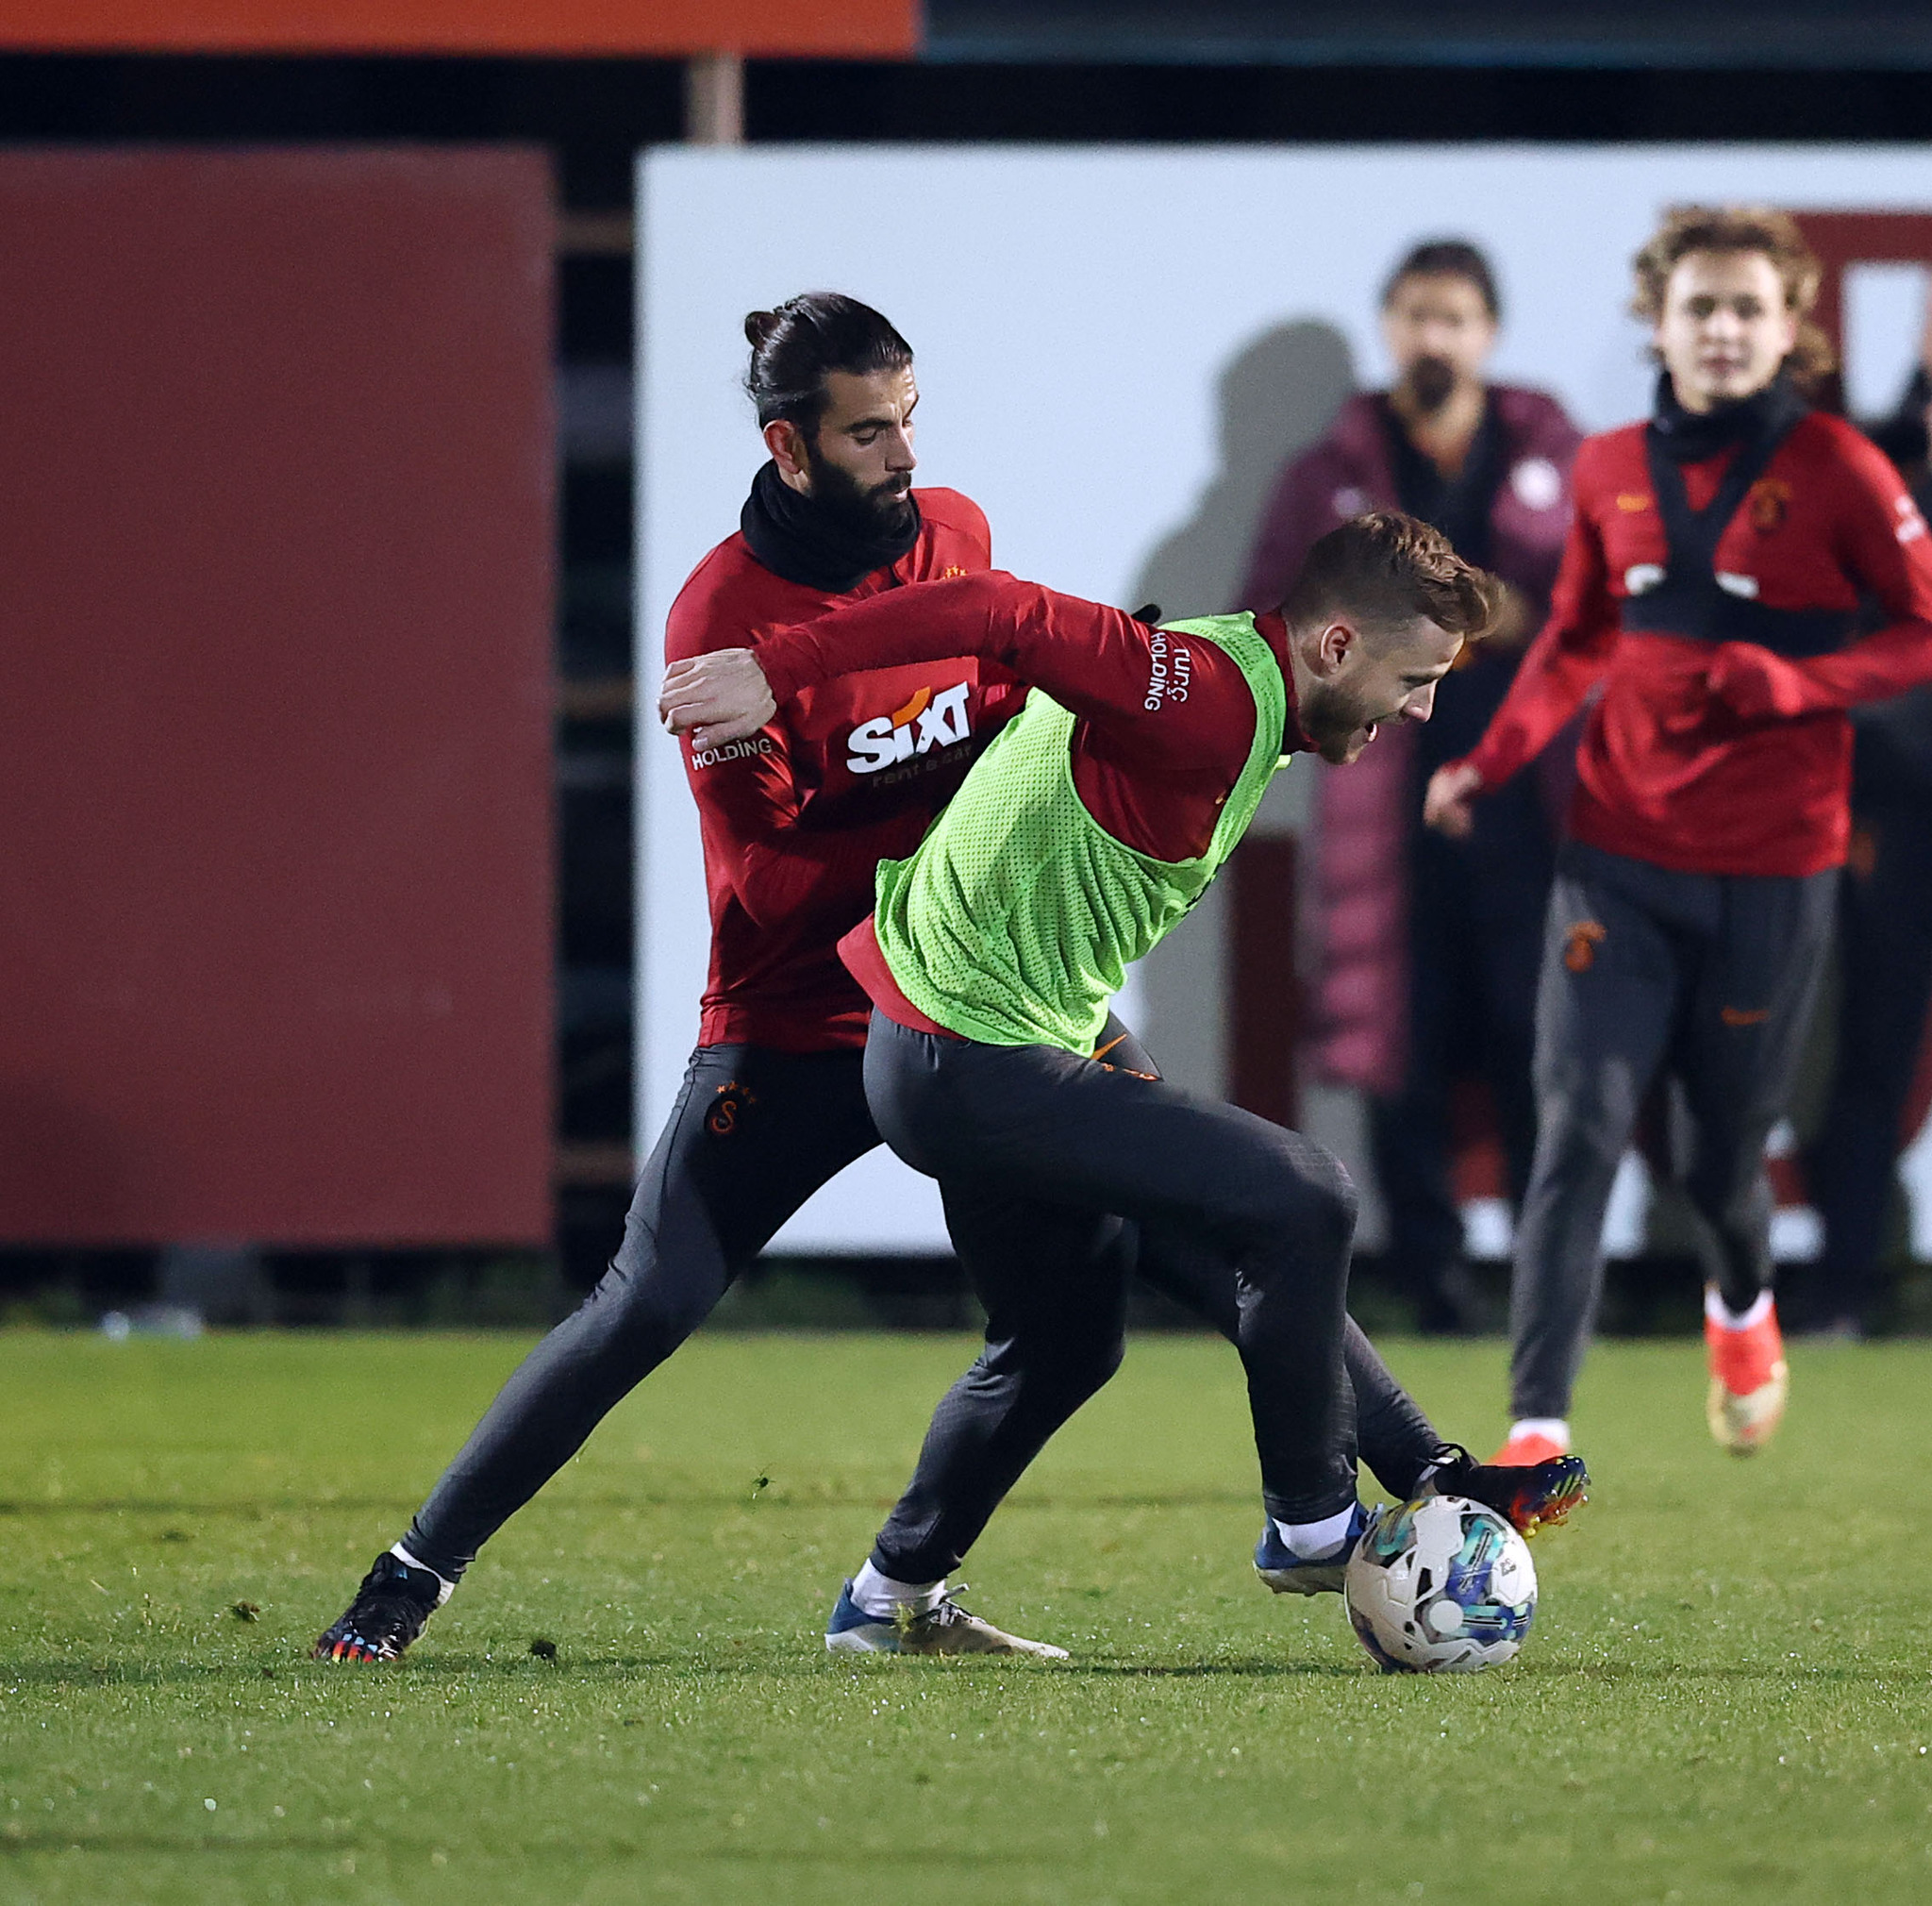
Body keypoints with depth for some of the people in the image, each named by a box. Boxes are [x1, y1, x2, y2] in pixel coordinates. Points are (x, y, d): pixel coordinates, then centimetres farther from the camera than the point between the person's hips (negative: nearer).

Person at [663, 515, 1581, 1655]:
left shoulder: (1236, 694, 8)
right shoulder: (1210, 705, -23)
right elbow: (1003, 617, -31)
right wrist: (780, 671, -34)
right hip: (979, 1064, -11)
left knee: (1062, 1343, 25)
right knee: (1302, 1204, -14)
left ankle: (892, 1600, 37)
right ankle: (1315, 1527, 0)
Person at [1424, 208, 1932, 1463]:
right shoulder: (1612, 472, 7)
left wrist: (1793, 684, -17)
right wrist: (1489, 766, 5)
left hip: (1771, 873, -2)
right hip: (1622, 860, 2)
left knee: (1724, 1150, 8)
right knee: (1579, 1129, -12)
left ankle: (1742, 1306, 44)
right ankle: (1539, 1425, -15)